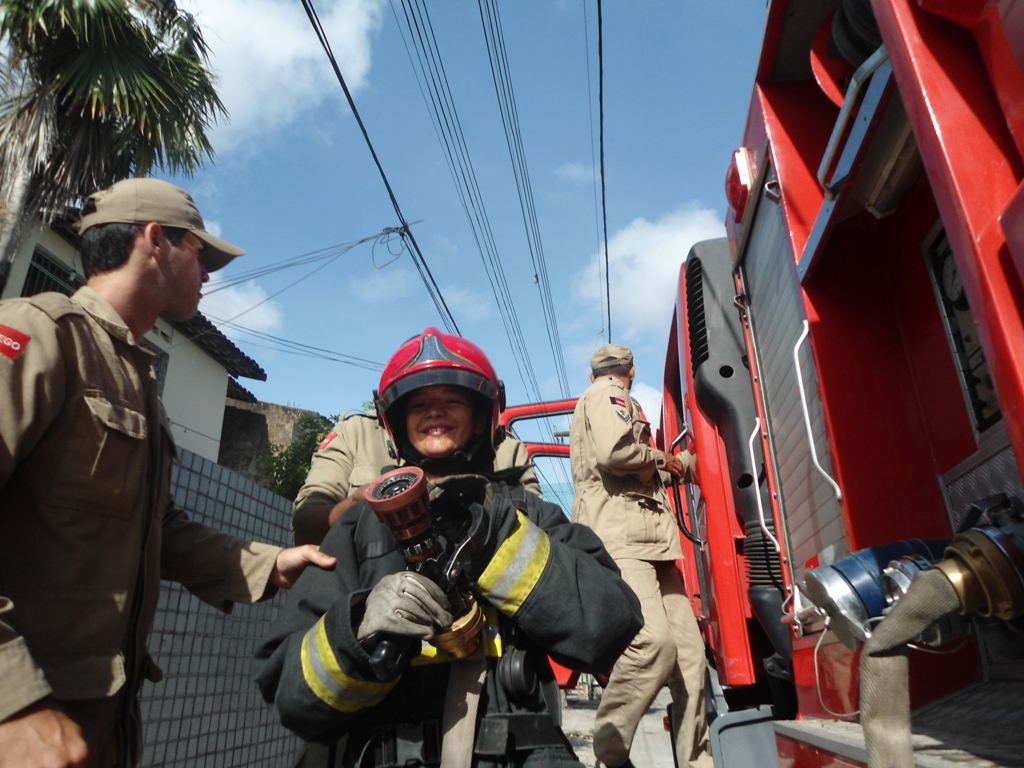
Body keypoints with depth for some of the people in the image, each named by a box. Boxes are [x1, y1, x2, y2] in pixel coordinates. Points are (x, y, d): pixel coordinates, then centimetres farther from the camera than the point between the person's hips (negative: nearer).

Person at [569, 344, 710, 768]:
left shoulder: (600, 397, 32)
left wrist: (683, 461, 52)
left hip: (650, 545, 10)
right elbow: (614, 451, -20)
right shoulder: (607, 396, 1)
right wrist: (660, 459, -2)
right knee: (654, 642, -25)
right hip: (620, 540, -10)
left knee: (688, 651, 3)